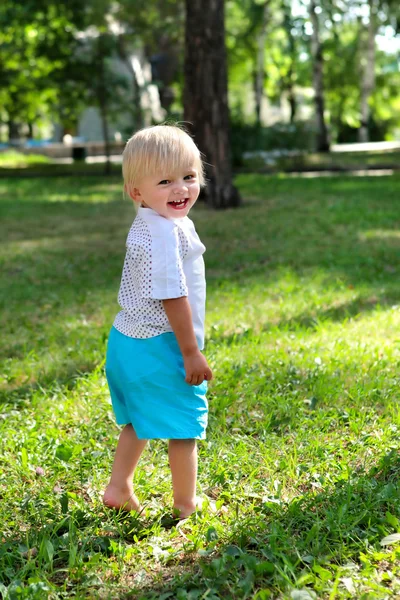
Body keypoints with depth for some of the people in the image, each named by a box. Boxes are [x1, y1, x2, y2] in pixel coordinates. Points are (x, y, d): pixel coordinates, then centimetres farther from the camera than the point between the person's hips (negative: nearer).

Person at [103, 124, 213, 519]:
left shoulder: (144, 226, 10)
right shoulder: (165, 232, -24)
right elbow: (172, 297, -25)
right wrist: (191, 352, -18)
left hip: (128, 339, 10)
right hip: (160, 345, -10)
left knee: (140, 421, 25)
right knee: (183, 427, 5)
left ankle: (118, 490, 35)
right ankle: (185, 507, 17)